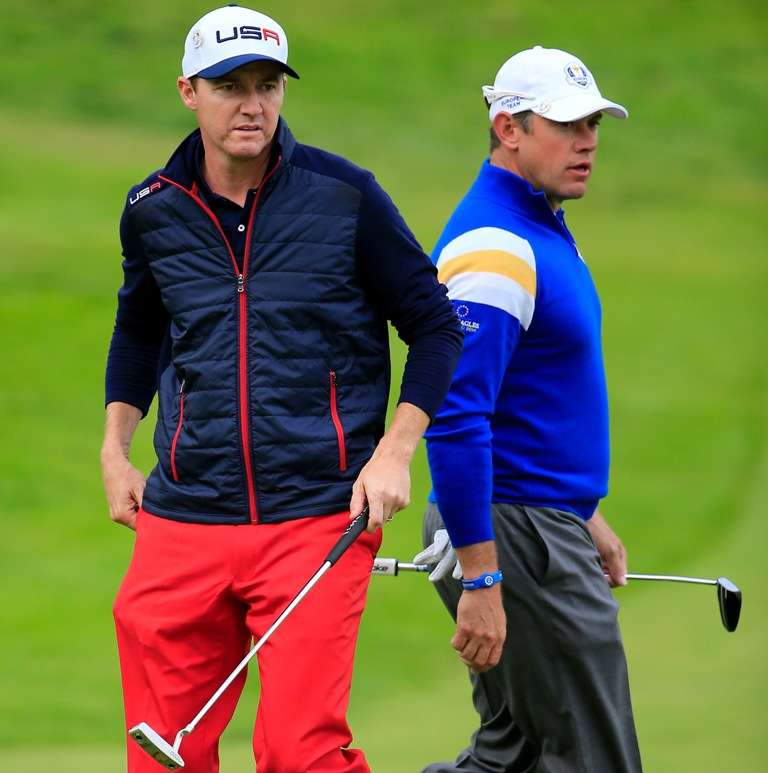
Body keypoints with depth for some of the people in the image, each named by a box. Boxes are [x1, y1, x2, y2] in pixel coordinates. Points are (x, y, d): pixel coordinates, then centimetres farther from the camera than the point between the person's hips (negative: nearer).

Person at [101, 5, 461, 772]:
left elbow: (435, 328, 5)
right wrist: (114, 450, 19)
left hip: (318, 521, -3)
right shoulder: (152, 211, 7)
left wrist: (393, 452, -5)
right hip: (182, 525, 3)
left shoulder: (343, 195, -2)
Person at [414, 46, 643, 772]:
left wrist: (584, 516, 25)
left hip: (545, 522, 10)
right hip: (514, 538, -10)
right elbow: (454, 418, -25)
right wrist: (480, 581, -27)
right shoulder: (494, 247, -18)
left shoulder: (542, 229, 15)